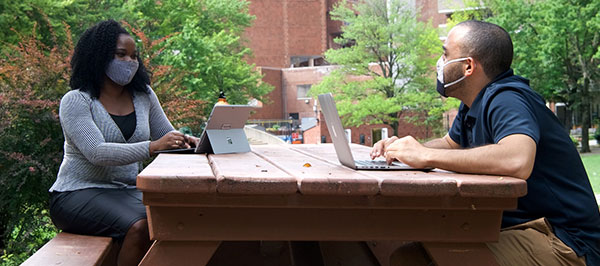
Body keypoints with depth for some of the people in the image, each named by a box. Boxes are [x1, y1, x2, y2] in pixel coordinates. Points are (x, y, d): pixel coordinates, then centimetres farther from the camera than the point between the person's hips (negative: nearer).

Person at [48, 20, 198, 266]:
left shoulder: (143, 96, 9)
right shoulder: (76, 101, -7)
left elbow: (168, 135, 15)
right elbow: (97, 153, -21)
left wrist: (185, 142, -9)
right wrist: (152, 147, -32)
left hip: (127, 191, 5)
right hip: (78, 194, -4)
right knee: (139, 227, -32)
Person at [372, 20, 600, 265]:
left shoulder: (507, 100, -20)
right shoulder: (473, 105, 9)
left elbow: (517, 161, -40)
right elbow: (450, 144, 27)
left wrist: (426, 156, -31)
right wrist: (403, 148, 5)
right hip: (510, 227, 9)